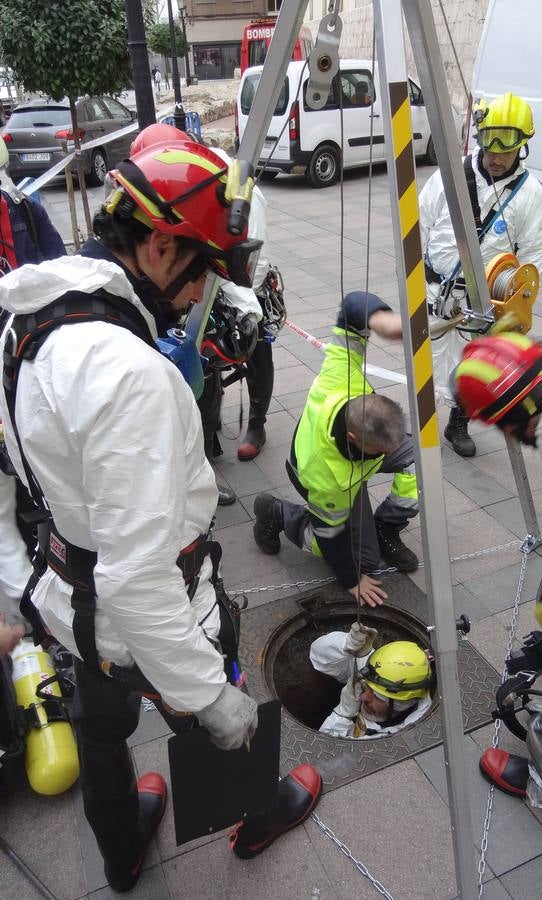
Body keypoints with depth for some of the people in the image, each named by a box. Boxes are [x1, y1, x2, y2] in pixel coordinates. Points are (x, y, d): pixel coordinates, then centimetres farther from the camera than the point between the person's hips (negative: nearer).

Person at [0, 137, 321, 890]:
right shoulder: (128, 372, -35)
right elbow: (139, 576, -34)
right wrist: (213, 695, -22)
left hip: (77, 599, 8)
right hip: (148, 620, -8)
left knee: (100, 726, 30)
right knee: (224, 728, 23)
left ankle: (121, 854, 60)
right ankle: (258, 818, 56)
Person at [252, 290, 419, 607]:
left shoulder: (340, 380, -42)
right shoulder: (325, 476, -46)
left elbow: (353, 305, -34)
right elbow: (330, 529, -26)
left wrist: (380, 318, -58)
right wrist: (353, 578, -10)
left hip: (356, 451, 5)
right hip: (338, 482, -5)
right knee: (366, 556, 5)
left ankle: (386, 531, 5)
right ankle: (277, 513, 14)